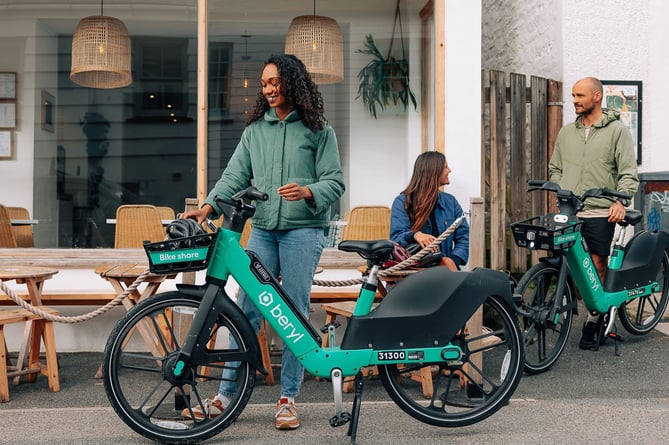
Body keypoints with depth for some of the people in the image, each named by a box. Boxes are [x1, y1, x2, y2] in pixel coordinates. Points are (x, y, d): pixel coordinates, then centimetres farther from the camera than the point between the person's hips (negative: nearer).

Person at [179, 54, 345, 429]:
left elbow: (335, 181, -2)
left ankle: (289, 398, 11)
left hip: (303, 230, -3)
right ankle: (227, 395, 8)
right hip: (262, 229, 3)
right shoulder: (255, 129, 13)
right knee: (246, 309, 0)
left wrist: (307, 191, -22)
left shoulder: (318, 130, 3)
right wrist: (209, 206, -11)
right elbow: (235, 176, 6)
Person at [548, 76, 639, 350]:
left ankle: (594, 319, 11)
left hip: (600, 212, -4)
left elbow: (628, 172, -2)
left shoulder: (617, 130, 2)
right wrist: (560, 191, 4)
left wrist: (620, 200, -16)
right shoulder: (567, 132, 15)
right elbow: (555, 168, 21)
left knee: (597, 264, -1)